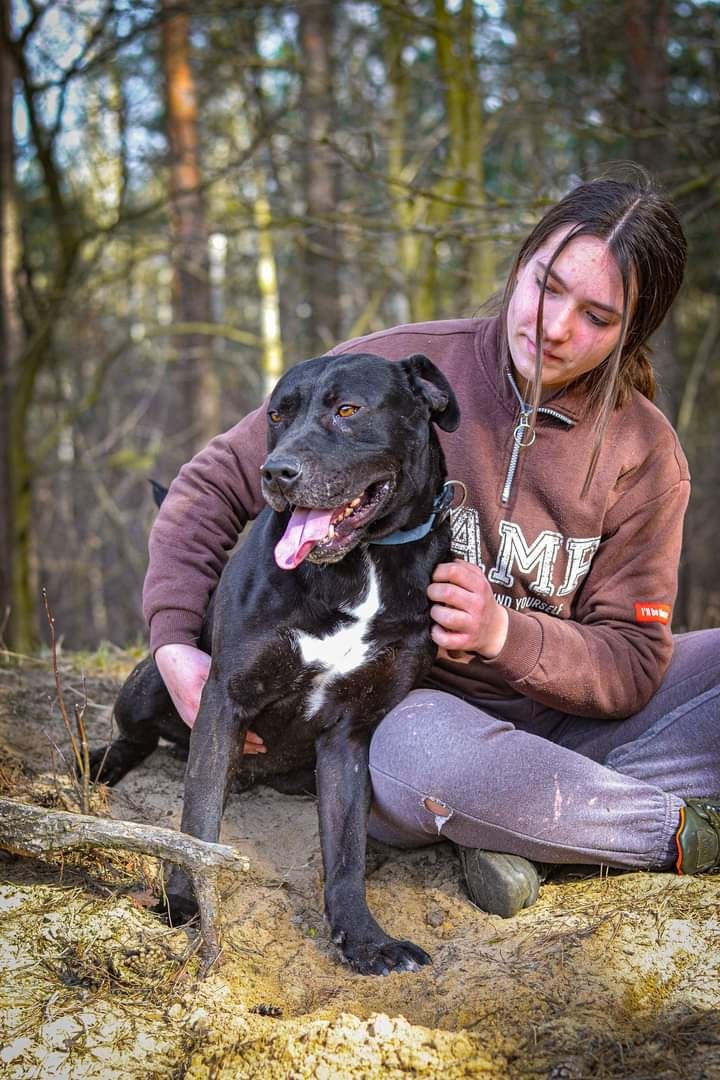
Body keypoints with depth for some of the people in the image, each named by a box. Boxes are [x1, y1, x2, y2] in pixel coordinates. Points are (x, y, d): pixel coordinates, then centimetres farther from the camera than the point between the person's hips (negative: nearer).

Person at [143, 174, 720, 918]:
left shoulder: (645, 453, -4)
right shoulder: (399, 371, -10)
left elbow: (632, 663, -5)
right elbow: (212, 488, -3)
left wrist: (506, 633, -24)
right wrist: (175, 644, -17)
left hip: (557, 717, 4)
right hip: (405, 708, -3)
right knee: (416, 758, -40)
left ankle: (523, 828, -21)